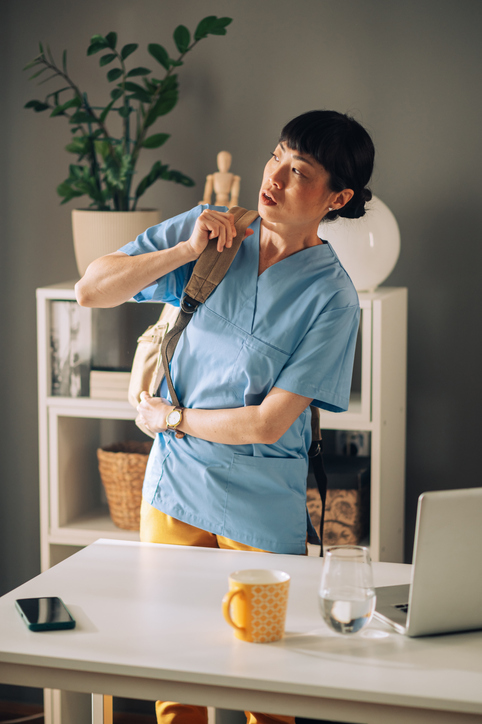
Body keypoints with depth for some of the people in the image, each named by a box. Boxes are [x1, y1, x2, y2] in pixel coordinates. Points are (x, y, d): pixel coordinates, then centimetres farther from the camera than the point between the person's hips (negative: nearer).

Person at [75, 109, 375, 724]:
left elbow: (267, 424, -16)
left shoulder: (331, 297, -14)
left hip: (262, 512, -3)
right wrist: (187, 251, -15)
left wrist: (171, 419, -4)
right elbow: (91, 290, -5)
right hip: (172, 487, 3)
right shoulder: (208, 230, -1)